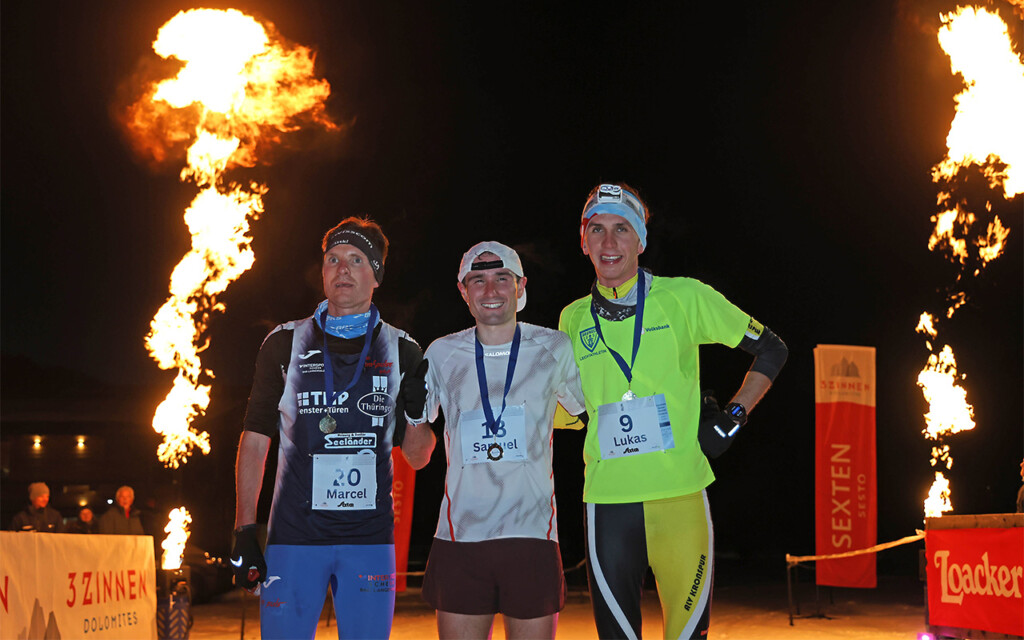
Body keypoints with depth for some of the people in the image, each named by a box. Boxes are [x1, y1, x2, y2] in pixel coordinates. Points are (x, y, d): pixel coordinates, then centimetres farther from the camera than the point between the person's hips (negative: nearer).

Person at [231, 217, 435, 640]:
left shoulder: (402, 352, 8)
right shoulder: (284, 345, 6)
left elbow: (417, 458, 11)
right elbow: (255, 442, 7)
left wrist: (416, 412, -10)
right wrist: (244, 532, 0)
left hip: (370, 540, 1)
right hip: (294, 535, -1)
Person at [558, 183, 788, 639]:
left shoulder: (684, 298, 1)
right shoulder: (573, 320, 10)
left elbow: (771, 350, 10)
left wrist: (732, 419, 3)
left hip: (679, 494, -2)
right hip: (607, 500, 2)